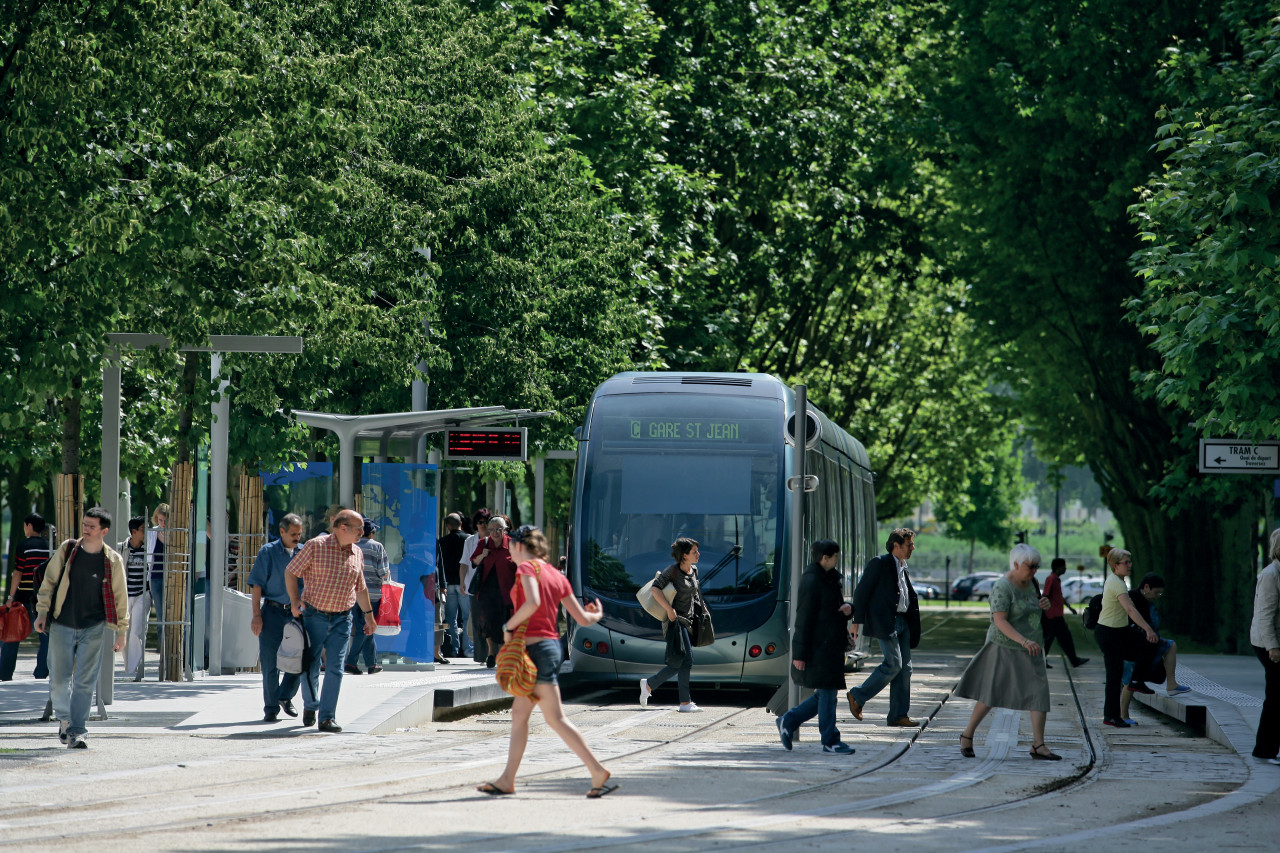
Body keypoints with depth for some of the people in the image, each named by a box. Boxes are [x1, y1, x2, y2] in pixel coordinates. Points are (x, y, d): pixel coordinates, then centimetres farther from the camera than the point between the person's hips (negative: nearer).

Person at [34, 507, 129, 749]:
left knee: (85, 682, -5)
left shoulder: (113, 561, -2)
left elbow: (120, 597, 5)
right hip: (62, 626, 1)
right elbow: (49, 582, 7)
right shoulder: (67, 550, 0)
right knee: (59, 679, 3)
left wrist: (121, 631, 5)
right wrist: (42, 611, 0)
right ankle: (64, 718, 28)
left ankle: (76, 733, -2)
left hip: (93, 629, -1)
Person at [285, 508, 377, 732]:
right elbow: (291, 572, -1)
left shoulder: (357, 554, 8)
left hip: (341, 619, 3)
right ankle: (310, 706, 30)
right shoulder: (316, 546, -7)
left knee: (335, 668, -6)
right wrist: (294, 601, -10)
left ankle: (327, 717, -4)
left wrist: (369, 615, 23)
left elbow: (360, 587, 21)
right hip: (314, 616, -3)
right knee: (310, 667, 5)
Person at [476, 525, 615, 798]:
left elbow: (532, 603, -27)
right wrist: (597, 615, 35)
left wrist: (509, 626, -13)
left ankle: (598, 772, -12)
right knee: (519, 713, 14)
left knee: (555, 717, -8)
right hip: (552, 645, 9)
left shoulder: (528, 568, -8)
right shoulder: (557, 576, 14)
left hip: (535, 647, -9)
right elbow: (582, 618, 13)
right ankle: (507, 780, 16)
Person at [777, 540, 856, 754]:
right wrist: (800, 654, -19)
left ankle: (788, 722, 20)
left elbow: (834, 607, 25)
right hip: (819, 648, -10)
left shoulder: (829, 579, 15)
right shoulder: (812, 581, -15)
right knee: (827, 693, -3)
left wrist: (847, 608, -1)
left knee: (826, 694, 12)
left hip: (831, 647, 10)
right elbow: (804, 619, -18)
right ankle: (830, 741, 4)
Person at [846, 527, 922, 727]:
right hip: (885, 621, -8)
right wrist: (857, 623, -12)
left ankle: (898, 715, 6)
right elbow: (861, 592, -8)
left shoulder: (903, 569, 18)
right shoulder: (879, 564, -6)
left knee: (905, 667, 3)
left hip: (902, 621, 8)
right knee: (894, 664, -14)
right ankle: (858, 696, 0)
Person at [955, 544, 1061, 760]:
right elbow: (1000, 621, -24)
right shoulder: (1003, 587, -16)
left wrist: (1044, 605, 2)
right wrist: (1023, 641, -34)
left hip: (1030, 652, 7)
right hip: (1005, 648, -7)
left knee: (1039, 693, -5)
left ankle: (1038, 745, -5)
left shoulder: (1029, 582, 9)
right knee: (991, 696, -1)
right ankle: (967, 735, 18)